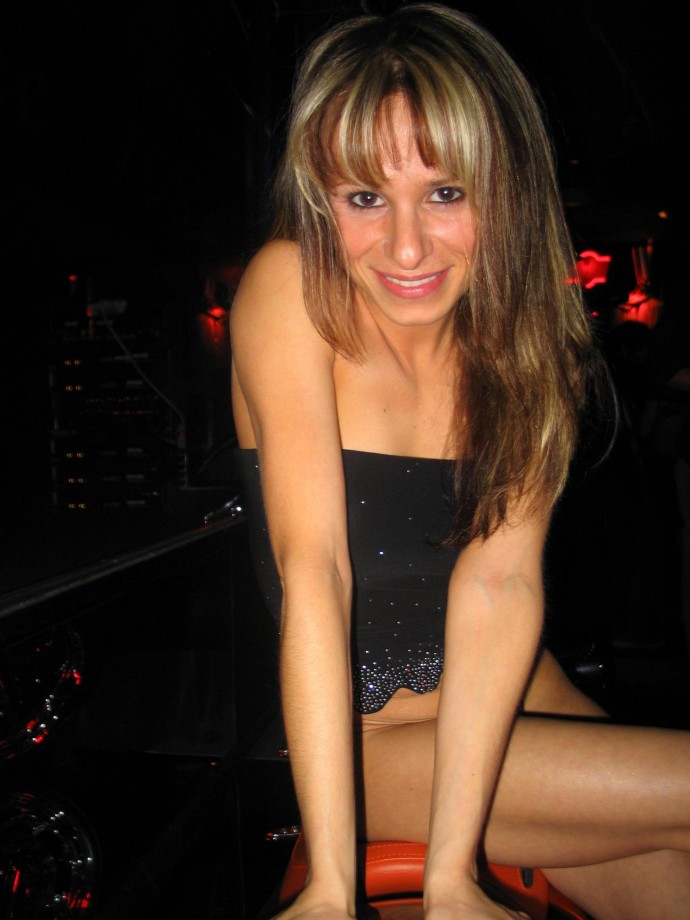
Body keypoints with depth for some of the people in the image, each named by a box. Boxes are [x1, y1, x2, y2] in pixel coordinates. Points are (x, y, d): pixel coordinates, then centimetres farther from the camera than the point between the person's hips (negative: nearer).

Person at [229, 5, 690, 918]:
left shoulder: (529, 327, -7)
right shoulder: (290, 289, -16)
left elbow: (500, 579, -18)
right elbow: (312, 566, -24)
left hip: (506, 692, 4)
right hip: (361, 731, -3)